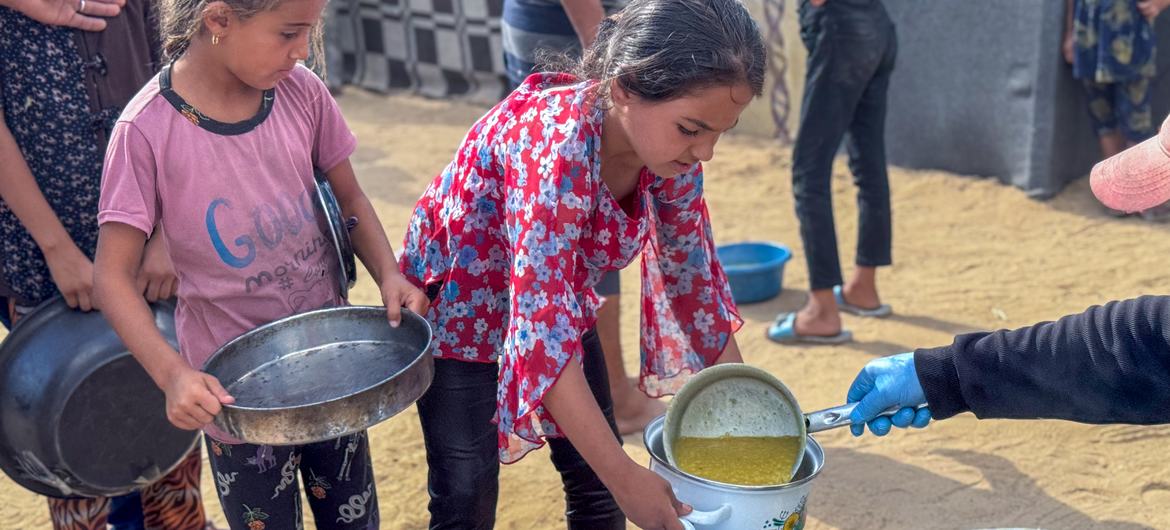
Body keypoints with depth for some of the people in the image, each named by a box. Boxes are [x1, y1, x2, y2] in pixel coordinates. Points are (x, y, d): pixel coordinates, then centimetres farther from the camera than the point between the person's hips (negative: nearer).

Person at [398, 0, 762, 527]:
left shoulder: (669, 150, -18)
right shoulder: (557, 138, -39)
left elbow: (693, 272, -2)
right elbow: (540, 330, -41)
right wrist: (625, 477, -40)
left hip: (559, 302, 6)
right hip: (461, 306, -6)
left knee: (597, 486, 7)